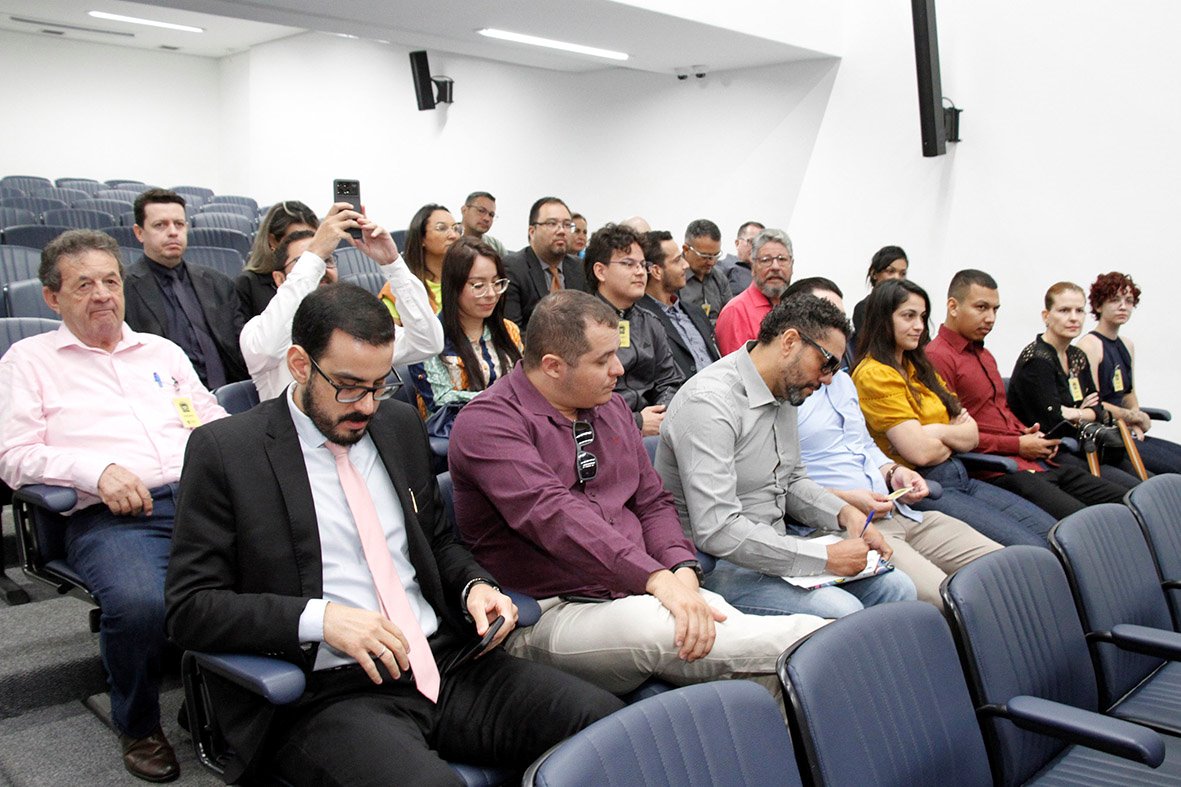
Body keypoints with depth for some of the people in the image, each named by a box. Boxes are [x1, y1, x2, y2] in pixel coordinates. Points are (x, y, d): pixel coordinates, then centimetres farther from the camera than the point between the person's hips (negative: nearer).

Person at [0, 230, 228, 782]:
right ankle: (138, 729, -4)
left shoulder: (163, 351, 28)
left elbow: (215, 421, 26)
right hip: (108, 516, -3)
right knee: (139, 603, -35)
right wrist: (97, 470, -12)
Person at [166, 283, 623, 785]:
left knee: (609, 722, -17)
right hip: (326, 692, -4)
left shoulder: (400, 424, 13)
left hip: (445, 660, 5)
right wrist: (319, 617, -19)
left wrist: (473, 587, 2)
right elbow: (189, 607, -5)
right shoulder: (224, 451, -3)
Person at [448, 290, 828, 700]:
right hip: (551, 615, -6)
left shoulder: (610, 406, 14)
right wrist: (655, 578, -33)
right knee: (650, 624, -36)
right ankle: (825, 640, -30)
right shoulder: (487, 422, -9)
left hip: (635, 592, 6)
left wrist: (682, 571, -6)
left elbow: (652, 501, 15)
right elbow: (553, 515, -24)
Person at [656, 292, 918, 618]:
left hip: (776, 544, 9)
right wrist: (826, 557, -25)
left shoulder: (784, 392, 8)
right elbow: (716, 532, -30)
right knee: (842, 611, -26)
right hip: (720, 564, -9)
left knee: (897, 588, -3)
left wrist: (846, 513, 1)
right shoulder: (709, 403, -23)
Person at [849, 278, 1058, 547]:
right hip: (921, 488, -9)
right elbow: (920, 452, -17)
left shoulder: (919, 368, 18)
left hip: (960, 478, 9)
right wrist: (953, 437, 3)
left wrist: (937, 431, -9)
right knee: (1030, 549, -18)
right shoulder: (873, 375, -10)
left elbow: (972, 436, 11)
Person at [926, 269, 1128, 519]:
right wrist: (1018, 445, -10)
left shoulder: (984, 355, 25)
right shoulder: (937, 357, -9)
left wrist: (1028, 433, 12)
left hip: (1038, 462, 10)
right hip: (997, 469, -10)